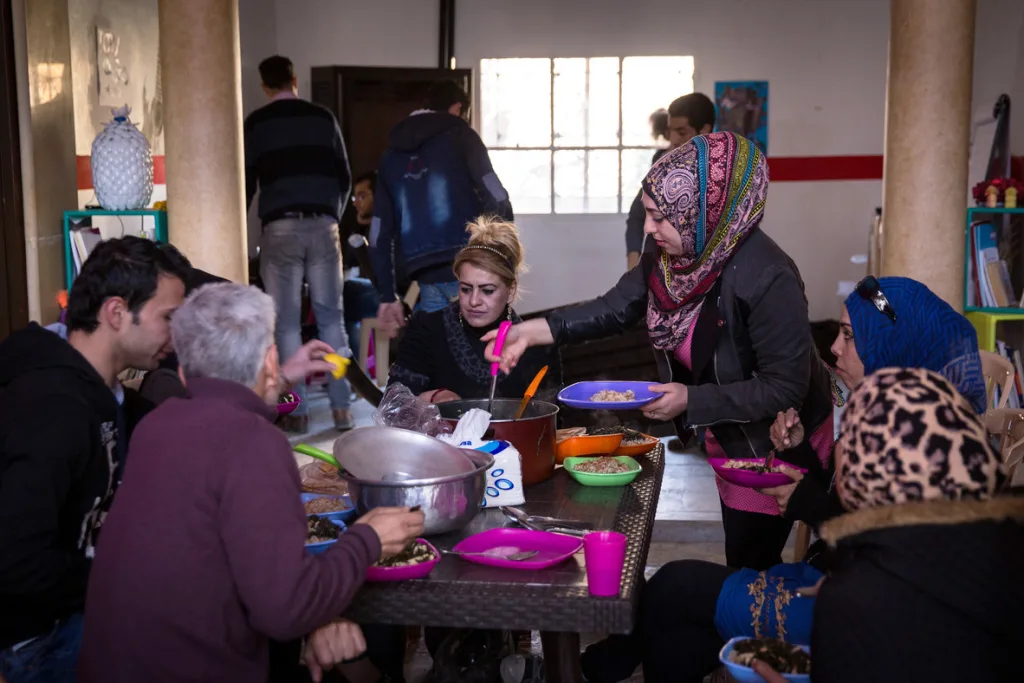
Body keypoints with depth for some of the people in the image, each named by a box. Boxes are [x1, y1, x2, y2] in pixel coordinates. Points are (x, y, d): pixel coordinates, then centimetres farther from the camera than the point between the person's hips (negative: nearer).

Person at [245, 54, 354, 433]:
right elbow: (344, 175, 14)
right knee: (331, 318, 7)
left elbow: (247, 181, 6)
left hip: (280, 227, -2)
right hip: (322, 224, 2)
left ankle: (297, 412, 4)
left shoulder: (256, 123, 5)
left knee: (287, 323, 3)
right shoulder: (322, 117, 11)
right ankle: (341, 408, 7)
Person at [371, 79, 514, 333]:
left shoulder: (392, 154, 21)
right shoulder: (459, 134, 7)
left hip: (429, 279, 5)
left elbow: (380, 235, 18)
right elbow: (497, 201, -6)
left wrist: (387, 296, 20)